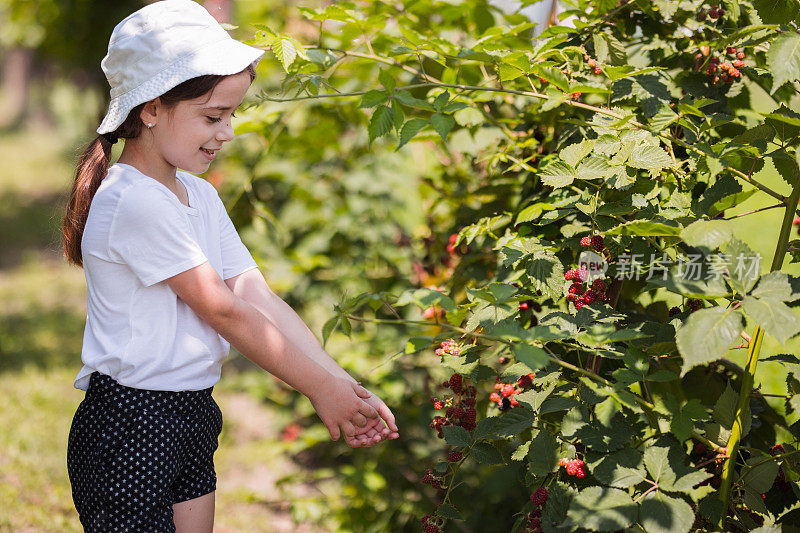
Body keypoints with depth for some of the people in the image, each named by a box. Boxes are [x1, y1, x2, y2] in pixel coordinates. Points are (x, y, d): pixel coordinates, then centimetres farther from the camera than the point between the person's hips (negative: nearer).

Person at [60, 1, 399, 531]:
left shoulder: (201, 196, 10)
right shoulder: (132, 202, -19)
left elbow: (259, 297, 3)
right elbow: (223, 311, -17)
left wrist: (344, 384, -8)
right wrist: (320, 388, -12)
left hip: (190, 421, 9)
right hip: (129, 426, -9)